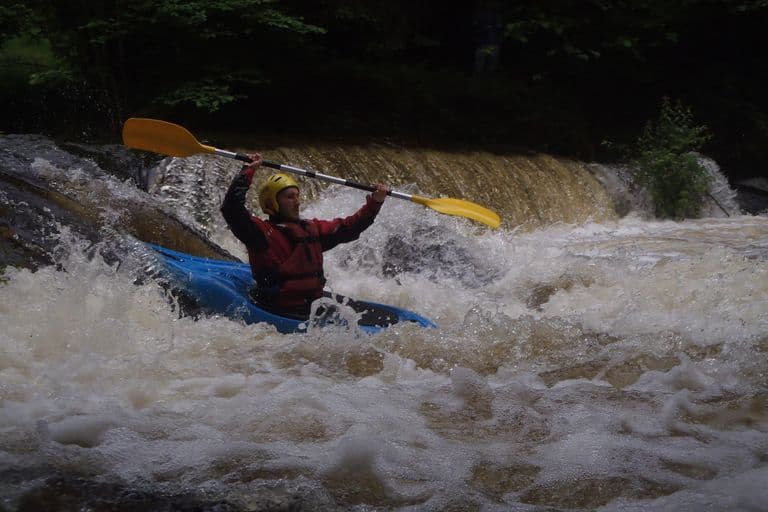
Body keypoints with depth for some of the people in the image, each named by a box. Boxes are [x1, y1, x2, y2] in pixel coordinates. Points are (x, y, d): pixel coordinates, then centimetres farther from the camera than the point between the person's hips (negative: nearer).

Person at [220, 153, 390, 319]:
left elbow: (349, 227, 23)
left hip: (313, 305, 7)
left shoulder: (312, 229, 16)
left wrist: (375, 203, 15)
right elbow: (231, 208, -19)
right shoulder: (262, 232, -6)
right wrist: (248, 170, -14)